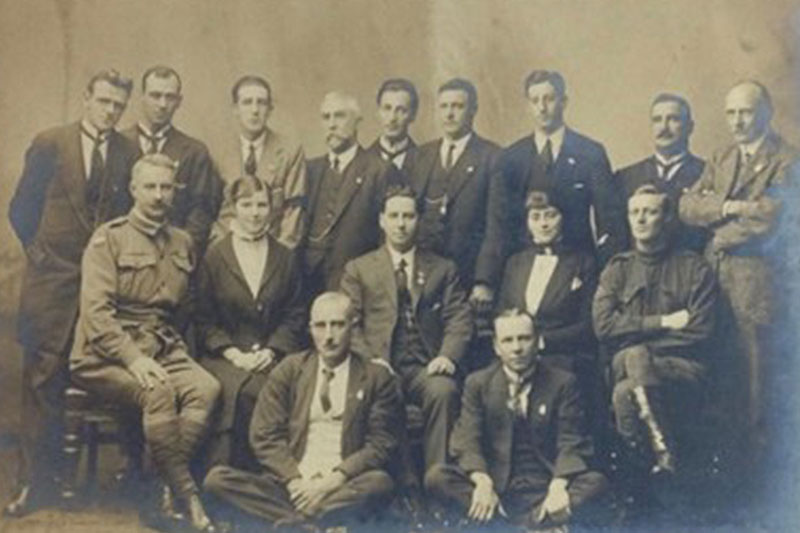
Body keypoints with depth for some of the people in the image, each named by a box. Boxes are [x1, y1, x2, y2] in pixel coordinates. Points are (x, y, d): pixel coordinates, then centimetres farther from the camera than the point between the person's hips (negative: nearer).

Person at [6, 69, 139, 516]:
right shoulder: (49, 145, 1)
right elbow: (21, 208, 5)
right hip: (53, 278, -1)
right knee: (43, 382, 0)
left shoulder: (130, 155, 6)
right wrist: (39, 250, 1)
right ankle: (36, 482, 7)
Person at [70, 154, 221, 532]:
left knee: (206, 388, -26)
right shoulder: (108, 239, -1)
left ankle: (164, 484, -25)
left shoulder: (183, 244, 16)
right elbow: (96, 311, -11)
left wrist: (178, 344, 8)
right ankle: (186, 496, -25)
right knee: (158, 390, -33)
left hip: (163, 348, 5)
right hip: (106, 355, -5)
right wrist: (133, 359, -22)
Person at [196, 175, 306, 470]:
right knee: (242, 390, -33)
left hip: (271, 355, 1)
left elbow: (294, 315, 12)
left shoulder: (285, 258, 14)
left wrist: (271, 350, -5)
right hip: (224, 355, -1)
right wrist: (234, 354, -8)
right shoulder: (214, 256, 8)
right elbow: (204, 319, 6)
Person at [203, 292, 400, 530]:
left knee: (379, 483, -35)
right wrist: (295, 481, -11)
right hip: (290, 483, 2)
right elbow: (264, 436, 6)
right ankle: (311, 523, -30)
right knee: (217, 479, -22)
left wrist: (335, 481, -14)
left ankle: (287, 523, -30)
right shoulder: (289, 370, 12)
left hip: (342, 488, -2)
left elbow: (381, 445, 1)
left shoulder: (376, 377, 7)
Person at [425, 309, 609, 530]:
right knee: (436, 477, -25)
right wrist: (482, 482, -23)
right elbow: (467, 441, -2)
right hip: (497, 484, 1)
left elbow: (572, 444, -1)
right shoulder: (478, 383, 10)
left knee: (595, 483, -28)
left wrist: (558, 485, -22)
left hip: (543, 487, 0)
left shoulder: (561, 383, 7)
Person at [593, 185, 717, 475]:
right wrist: (663, 322, -7)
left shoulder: (694, 268, 7)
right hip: (624, 364, 2)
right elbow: (604, 326, 0)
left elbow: (698, 333, -3)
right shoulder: (617, 269, 15)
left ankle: (662, 451, -23)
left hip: (682, 369, -2)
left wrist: (636, 340, -7)